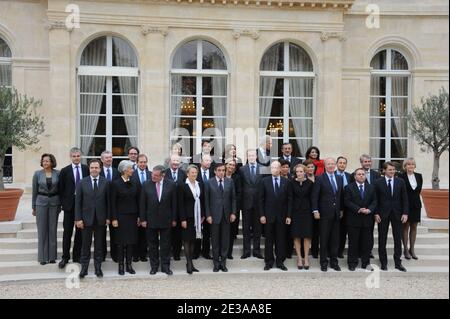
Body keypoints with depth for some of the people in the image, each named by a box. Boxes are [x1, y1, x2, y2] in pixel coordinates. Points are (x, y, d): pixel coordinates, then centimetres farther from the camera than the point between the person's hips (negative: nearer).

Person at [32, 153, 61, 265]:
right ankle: (43, 257, 10)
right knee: (42, 230, 2)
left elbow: (60, 189, 5)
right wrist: (33, 206, 4)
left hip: (54, 202, 0)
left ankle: (52, 256, 14)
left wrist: (60, 204, 4)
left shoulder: (58, 173, 0)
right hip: (41, 202, 0)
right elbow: (34, 191, 4)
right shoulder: (37, 173, 0)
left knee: (53, 229, 5)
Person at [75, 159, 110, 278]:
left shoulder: (105, 182, 1)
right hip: (86, 218, 0)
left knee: (99, 245, 9)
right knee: (86, 244, 6)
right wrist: (78, 218, -6)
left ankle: (98, 267, 19)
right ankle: (84, 267, 17)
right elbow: (78, 202, -1)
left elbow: (108, 200, 2)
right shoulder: (82, 183, 0)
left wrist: (108, 217, -2)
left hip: (100, 219, 1)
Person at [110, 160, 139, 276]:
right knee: (121, 241, 2)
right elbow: (113, 202, -7)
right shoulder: (115, 184, -6)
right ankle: (121, 266, 11)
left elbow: (137, 200, 10)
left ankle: (129, 265, 16)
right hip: (121, 216, -4)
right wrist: (114, 218, -11)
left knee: (131, 241, 7)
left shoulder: (134, 184, 7)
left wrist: (138, 216, 6)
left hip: (132, 216, 4)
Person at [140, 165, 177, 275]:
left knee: (165, 244, 7)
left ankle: (165, 266, 18)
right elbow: (142, 203, -1)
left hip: (166, 220, 0)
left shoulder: (171, 185, -4)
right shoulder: (146, 185, -3)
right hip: (151, 219, 1)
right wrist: (143, 219, -3)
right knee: (152, 244, 10)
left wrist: (174, 219, -1)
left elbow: (174, 203, -1)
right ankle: (154, 266, 22)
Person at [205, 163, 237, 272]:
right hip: (214, 215, -2)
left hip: (226, 215, 2)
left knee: (225, 240, 7)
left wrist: (233, 213, -1)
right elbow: (206, 200, -1)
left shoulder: (230, 181, 4)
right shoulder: (209, 183, -1)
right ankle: (216, 263, 18)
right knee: (215, 241, 6)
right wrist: (208, 215, -7)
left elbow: (233, 198, 6)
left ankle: (223, 263, 19)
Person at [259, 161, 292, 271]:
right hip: (269, 215, 0)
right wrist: (262, 215, -4)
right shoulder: (265, 181, 2)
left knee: (281, 239, 6)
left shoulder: (286, 182, 3)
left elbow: (289, 199, 3)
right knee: (269, 240, 6)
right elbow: (261, 199, 2)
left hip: (282, 216, 1)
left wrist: (288, 216, -2)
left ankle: (280, 262, 17)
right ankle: (269, 262, 16)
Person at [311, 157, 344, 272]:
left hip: (336, 214, 4)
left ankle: (334, 261, 19)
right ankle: (324, 262, 13)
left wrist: (341, 210, 11)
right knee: (324, 239, 3)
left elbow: (341, 196, 15)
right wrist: (315, 211, -13)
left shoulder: (339, 178, 11)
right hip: (325, 213, -4)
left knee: (335, 239, 9)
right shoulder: (320, 179, -5)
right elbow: (314, 196, -8)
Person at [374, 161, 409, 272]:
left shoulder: (400, 182, 3)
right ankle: (383, 262, 17)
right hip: (383, 214, -1)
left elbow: (405, 199, 4)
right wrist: (376, 213, -8)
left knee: (398, 239, 6)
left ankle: (398, 262, 17)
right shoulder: (378, 183, -2)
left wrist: (405, 213, -4)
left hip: (397, 214, 2)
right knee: (382, 239, 6)